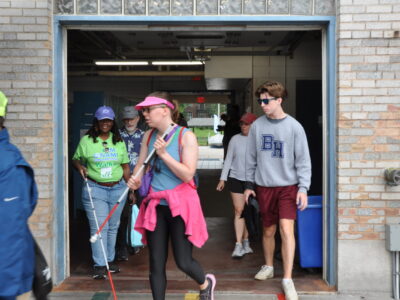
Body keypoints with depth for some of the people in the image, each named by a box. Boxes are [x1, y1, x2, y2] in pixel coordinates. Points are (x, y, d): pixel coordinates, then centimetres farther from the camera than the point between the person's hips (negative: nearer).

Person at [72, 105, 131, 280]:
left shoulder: (119, 141, 9)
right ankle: (99, 266, -3)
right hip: (95, 189, -3)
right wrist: (80, 167, -12)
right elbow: (76, 159, 11)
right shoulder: (86, 141, 1)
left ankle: (110, 261, 23)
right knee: (98, 227, -8)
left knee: (113, 227, 10)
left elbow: (125, 167, 13)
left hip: (118, 188, 3)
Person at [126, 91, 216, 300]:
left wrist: (164, 154, -20)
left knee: (183, 262, 1)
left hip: (180, 203, -5)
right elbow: (140, 165, 15)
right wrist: (135, 181, -6)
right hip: (156, 204, 5)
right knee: (156, 264, 7)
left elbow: (188, 174, -16)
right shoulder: (149, 136, 5)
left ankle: (205, 283, 35)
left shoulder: (186, 136, -10)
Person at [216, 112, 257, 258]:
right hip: (236, 178, 0)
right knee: (239, 211, -4)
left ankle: (246, 242, 23)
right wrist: (222, 178, 2)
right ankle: (238, 245, -3)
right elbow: (228, 159, 5)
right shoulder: (235, 139, 1)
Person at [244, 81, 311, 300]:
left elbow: (303, 160, -5)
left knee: (286, 230, -12)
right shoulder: (257, 126, 2)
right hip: (264, 186, 3)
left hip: (288, 186, -3)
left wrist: (303, 187, -12)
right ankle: (268, 267, 33)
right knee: (268, 231, 12)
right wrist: (249, 184, 8)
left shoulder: (294, 127, -6)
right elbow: (251, 157, 8)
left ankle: (287, 279, -4)